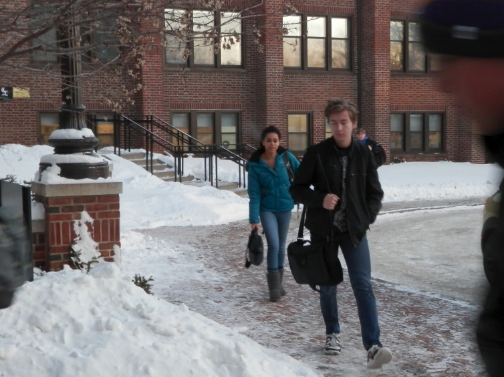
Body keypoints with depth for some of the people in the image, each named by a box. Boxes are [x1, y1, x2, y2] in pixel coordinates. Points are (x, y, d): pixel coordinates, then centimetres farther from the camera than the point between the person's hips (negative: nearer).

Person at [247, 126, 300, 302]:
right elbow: (254, 194, -12)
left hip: (285, 208, 2)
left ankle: (278, 283, 26)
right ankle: (274, 286, -2)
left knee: (281, 245, 12)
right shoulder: (255, 165, -12)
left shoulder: (286, 157, -9)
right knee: (273, 245, -13)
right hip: (267, 209, -2)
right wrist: (253, 218, -16)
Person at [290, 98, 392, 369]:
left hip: (354, 230, 0)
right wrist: (320, 199, -18)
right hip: (323, 229, 0)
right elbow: (296, 190, -1)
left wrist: (365, 219, -4)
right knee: (327, 286, 11)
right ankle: (332, 334, 32)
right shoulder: (316, 153, -5)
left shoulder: (364, 154, 0)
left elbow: (375, 193, 9)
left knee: (363, 285, -11)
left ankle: (373, 346, -15)